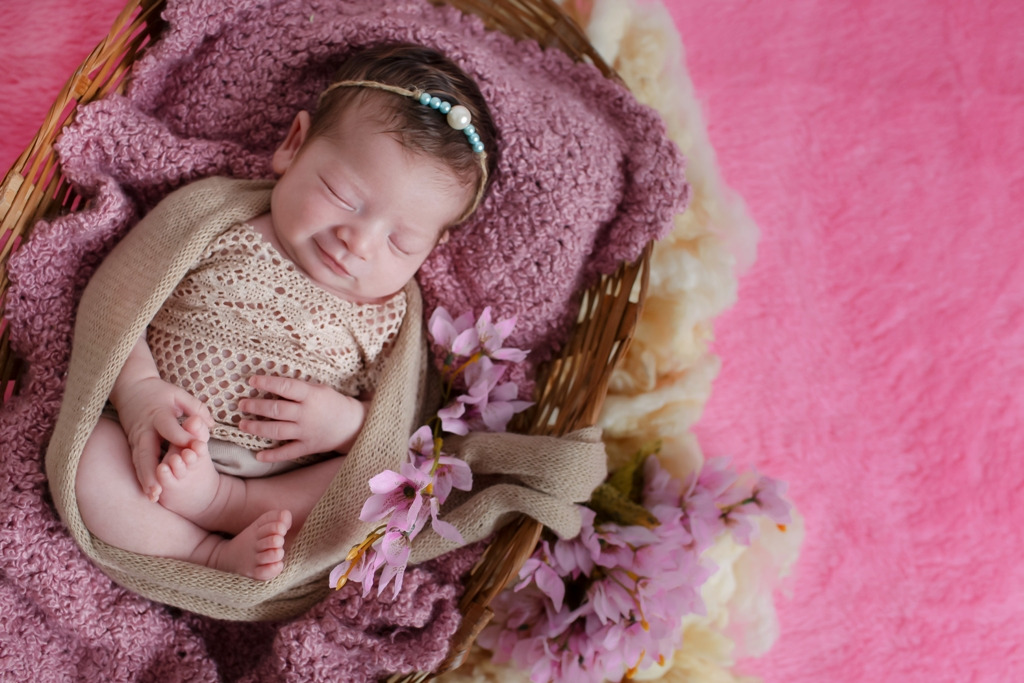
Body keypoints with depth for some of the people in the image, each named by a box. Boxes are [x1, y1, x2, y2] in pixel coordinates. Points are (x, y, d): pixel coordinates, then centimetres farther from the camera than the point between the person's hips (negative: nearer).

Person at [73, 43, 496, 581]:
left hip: (288, 486, 1)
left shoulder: (388, 316, 2)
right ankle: (212, 555, -22)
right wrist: (137, 388, -19)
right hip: (157, 452, 0)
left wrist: (349, 422, -18)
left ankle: (214, 499, -25)